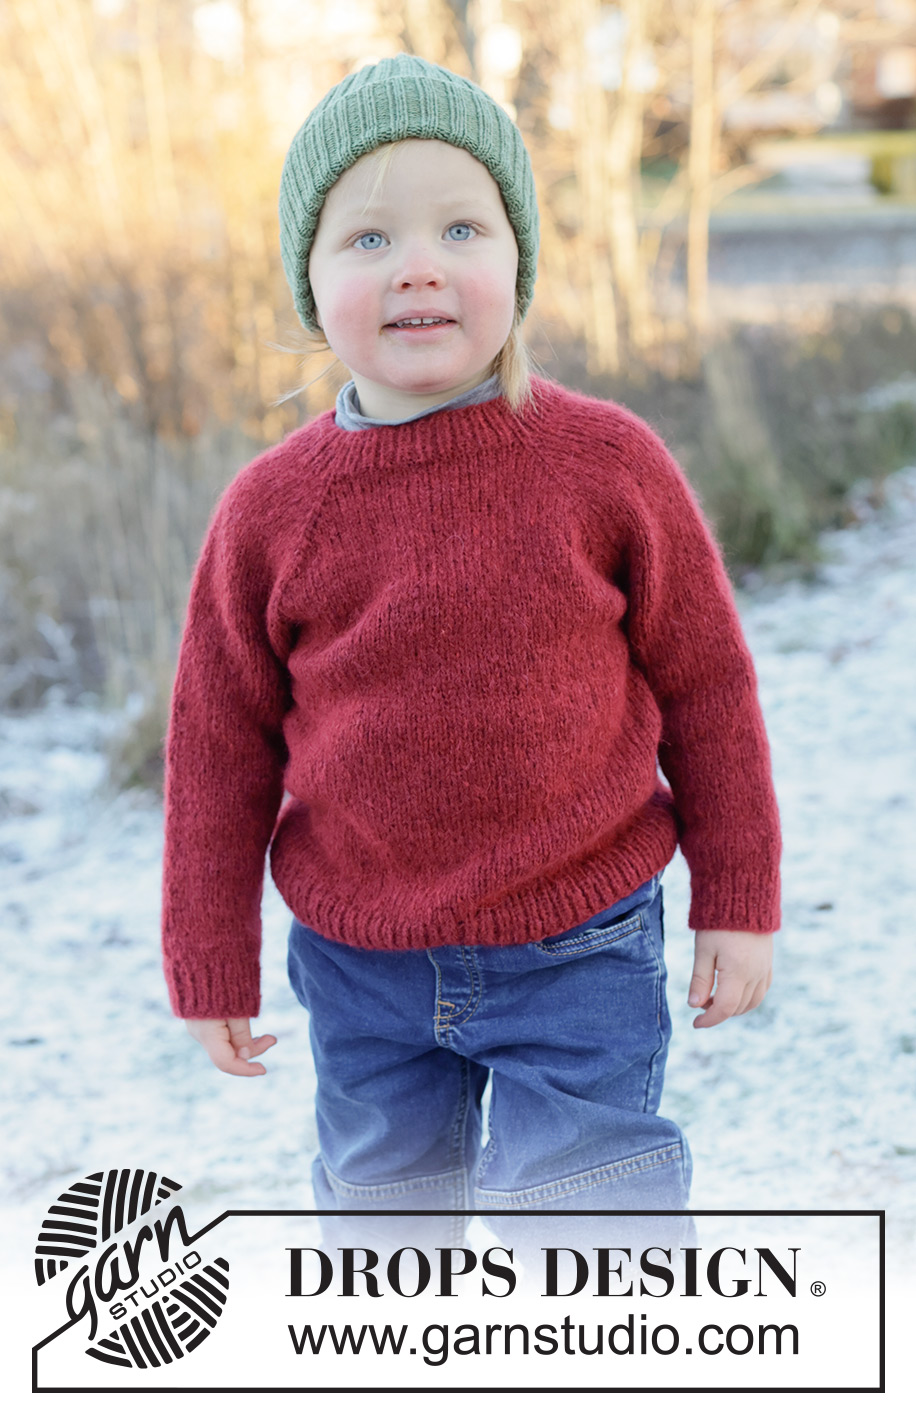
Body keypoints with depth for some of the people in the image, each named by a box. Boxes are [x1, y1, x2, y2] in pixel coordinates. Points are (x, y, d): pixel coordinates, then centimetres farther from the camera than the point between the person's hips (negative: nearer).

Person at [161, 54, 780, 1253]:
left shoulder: (608, 465, -10)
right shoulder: (271, 511, -8)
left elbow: (705, 683, -1)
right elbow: (219, 747, 1)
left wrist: (738, 902, 2)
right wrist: (211, 964, 5)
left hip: (577, 953, -2)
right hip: (361, 967, 3)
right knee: (382, 1200, 20)